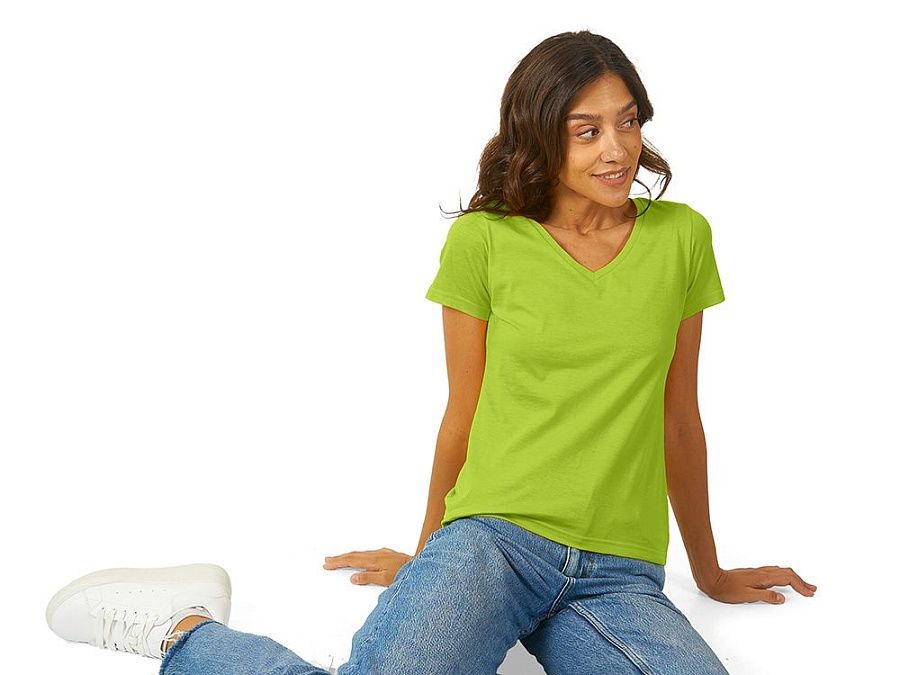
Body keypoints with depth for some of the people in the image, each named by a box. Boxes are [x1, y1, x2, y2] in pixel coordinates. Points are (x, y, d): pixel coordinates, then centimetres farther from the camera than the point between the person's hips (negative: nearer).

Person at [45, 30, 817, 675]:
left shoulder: (682, 237, 7)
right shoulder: (485, 241, 0)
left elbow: (678, 419, 15)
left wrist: (711, 572, 22)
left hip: (620, 579, 3)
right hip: (490, 537, -3)